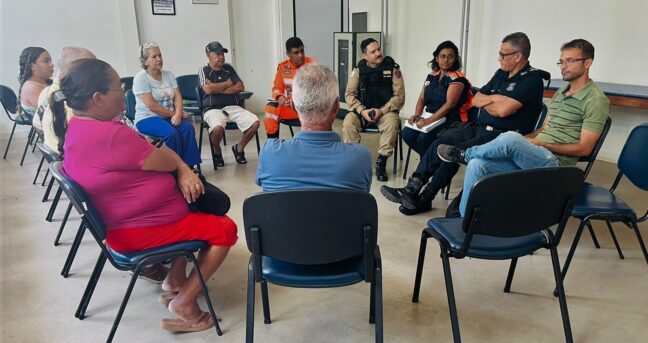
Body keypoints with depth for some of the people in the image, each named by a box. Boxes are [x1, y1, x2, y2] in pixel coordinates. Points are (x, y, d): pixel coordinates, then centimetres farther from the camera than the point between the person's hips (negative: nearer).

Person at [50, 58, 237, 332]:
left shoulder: (80, 126, 3)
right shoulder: (111, 135, -32)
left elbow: (154, 150, 3)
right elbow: (164, 161, -18)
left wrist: (184, 172, -11)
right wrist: (182, 168, 5)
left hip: (123, 218, 10)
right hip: (138, 230, -10)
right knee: (224, 229, 1)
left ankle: (175, 280, 26)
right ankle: (184, 304, 3)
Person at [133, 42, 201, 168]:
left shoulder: (168, 74, 9)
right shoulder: (140, 78, -9)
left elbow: (177, 97, 1)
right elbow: (151, 105, -16)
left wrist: (178, 114, -18)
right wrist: (173, 114, -13)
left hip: (169, 116, 5)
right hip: (147, 118, -5)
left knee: (188, 127, -25)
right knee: (172, 133, -33)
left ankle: (189, 165, -20)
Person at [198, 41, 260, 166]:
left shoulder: (229, 68, 17)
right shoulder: (204, 70, 5)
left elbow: (240, 87, 5)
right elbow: (208, 89, -13)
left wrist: (219, 90, -5)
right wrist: (227, 83, 0)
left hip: (233, 107, 4)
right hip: (213, 109, -4)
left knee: (255, 122, -20)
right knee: (217, 128, -37)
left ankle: (239, 148, 6)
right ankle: (217, 152, -2)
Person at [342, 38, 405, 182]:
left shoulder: (392, 68, -4)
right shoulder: (359, 69, 1)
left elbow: (399, 96, -7)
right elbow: (349, 94, -1)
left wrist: (382, 111, -19)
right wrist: (362, 111, -17)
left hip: (386, 109, -1)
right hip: (363, 110, 2)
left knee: (392, 124, -34)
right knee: (348, 122, -28)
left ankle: (381, 162, -17)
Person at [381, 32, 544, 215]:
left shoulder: (532, 79, -9)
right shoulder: (502, 73, 17)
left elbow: (503, 110, -20)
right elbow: (476, 100, 14)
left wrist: (485, 103, 0)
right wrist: (495, 98, -5)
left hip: (502, 135, -8)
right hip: (479, 127, 8)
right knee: (441, 142, -14)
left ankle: (424, 199, -11)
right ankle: (412, 188, -16)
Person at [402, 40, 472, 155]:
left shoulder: (457, 78, -8)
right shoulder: (432, 76, 12)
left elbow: (450, 104, -19)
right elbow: (422, 99, 12)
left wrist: (429, 120, -27)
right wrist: (416, 115, -7)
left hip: (450, 121, -6)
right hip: (429, 116, 6)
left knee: (423, 137, -30)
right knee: (406, 133, -17)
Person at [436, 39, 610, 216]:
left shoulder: (596, 100, -6)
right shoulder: (560, 93, 20)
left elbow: (584, 148, -11)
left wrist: (542, 144, -13)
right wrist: (526, 140, 2)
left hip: (555, 164, -7)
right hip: (532, 155, 8)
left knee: (510, 138, -35)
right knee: (477, 164, -15)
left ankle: (465, 154, -7)